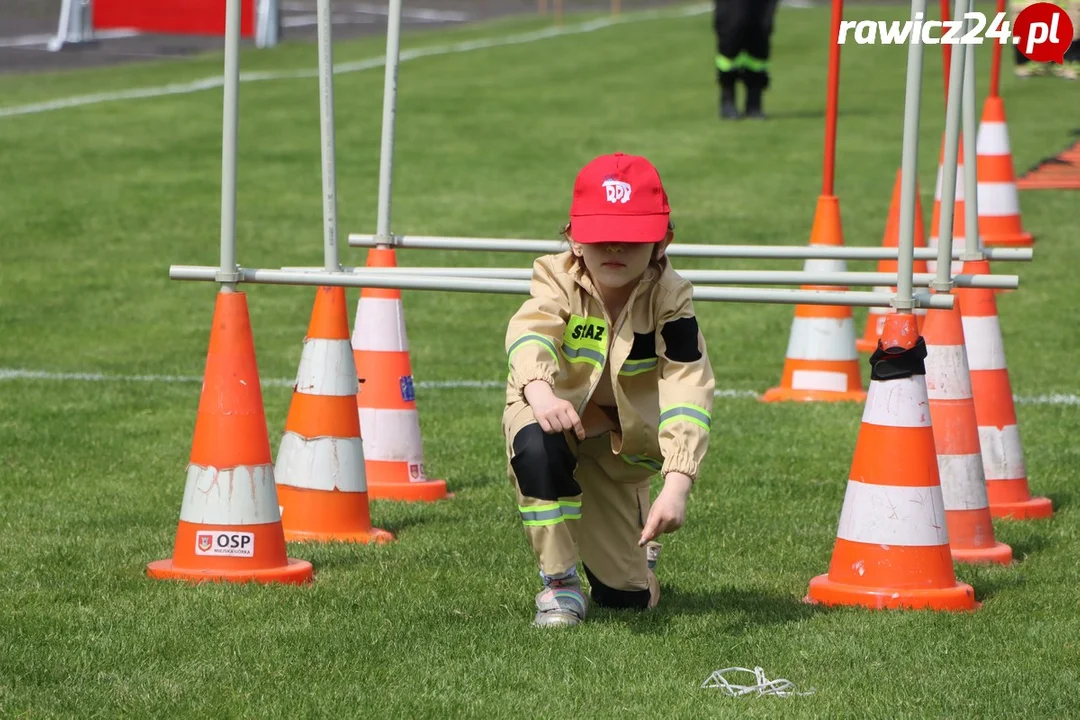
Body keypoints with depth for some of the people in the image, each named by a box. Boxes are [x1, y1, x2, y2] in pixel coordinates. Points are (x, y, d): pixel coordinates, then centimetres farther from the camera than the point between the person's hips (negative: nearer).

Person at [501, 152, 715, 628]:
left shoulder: (669, 300, -22)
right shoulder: (557, 280, -21)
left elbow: (688, 392, -32)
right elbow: (529, 333, -42)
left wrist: (676, 485, -46)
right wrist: (540, 392, -66)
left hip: (622, 442, 1)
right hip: (553, 412, -1)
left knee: (628, 597, 3)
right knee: (536, 445, -41)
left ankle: (637, 537, 43)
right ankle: (559, 583, -22)